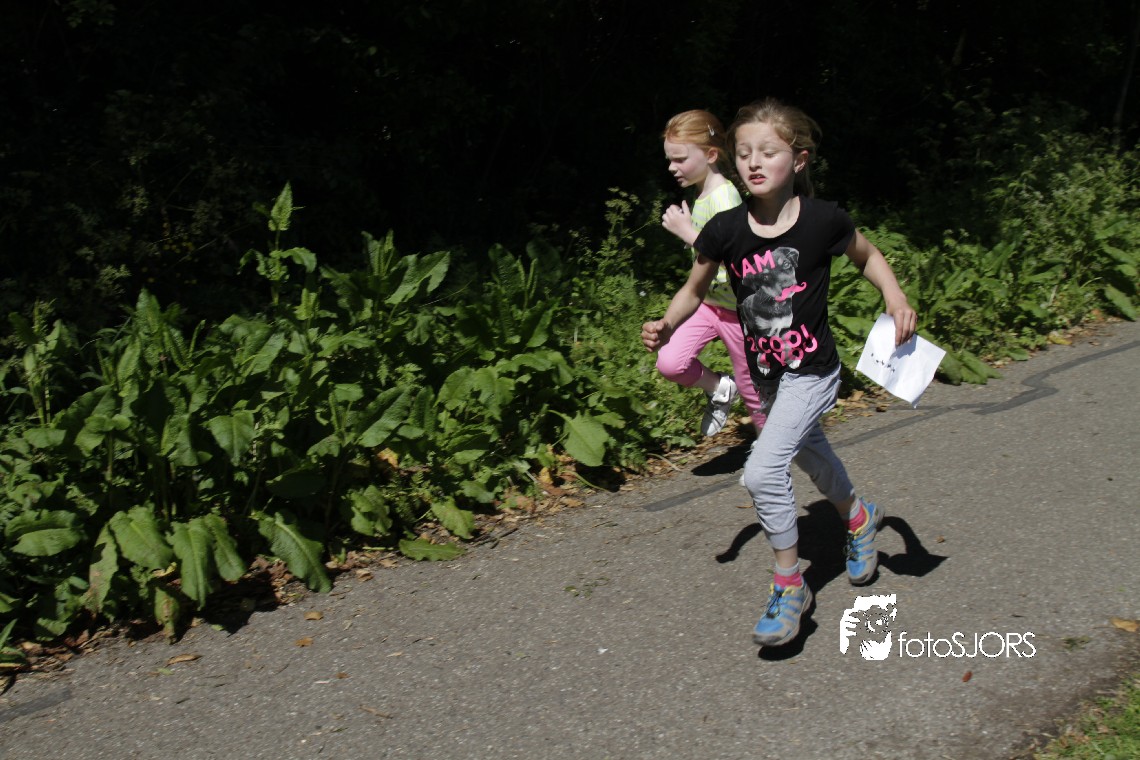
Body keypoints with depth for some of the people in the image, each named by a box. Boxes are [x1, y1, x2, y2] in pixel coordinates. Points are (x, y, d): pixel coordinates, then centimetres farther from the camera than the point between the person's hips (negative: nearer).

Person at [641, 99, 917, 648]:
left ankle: (789, 585, 2)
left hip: (812, 371, -5)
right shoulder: (725, 230, -11)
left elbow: (867, 256, 4)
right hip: (766, 374, 5)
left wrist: (896, 300, -11)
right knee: (809, 454, 27)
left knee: (763, 471, -18)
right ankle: (859, 518, 58)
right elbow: (694, 290, 4)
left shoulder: (822, 220, -17)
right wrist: (665, 326, -14)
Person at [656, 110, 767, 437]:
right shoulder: (701, 193, 1)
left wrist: (687, 232, -28)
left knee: (751, 391, 8)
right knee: (669, 363, -14)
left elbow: (731, 265, -31)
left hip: (738, 308, -7)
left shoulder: (725, 197, -24)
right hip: (707, 302, 7)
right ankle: (720, 389, 14)